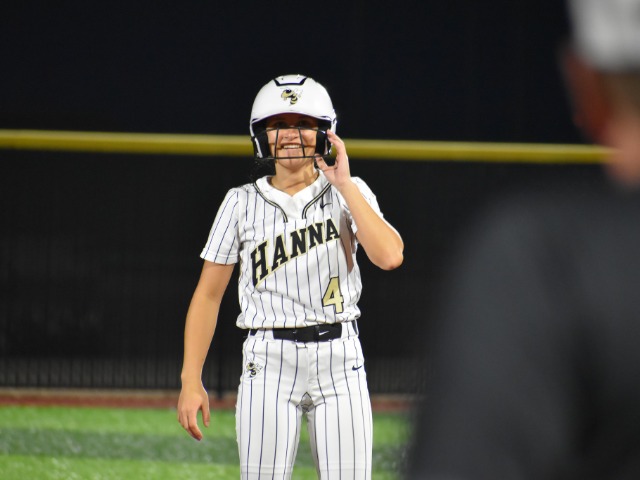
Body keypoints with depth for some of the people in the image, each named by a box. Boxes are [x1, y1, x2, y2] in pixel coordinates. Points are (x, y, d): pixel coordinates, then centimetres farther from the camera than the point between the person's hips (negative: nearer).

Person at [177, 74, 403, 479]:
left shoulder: (349, 194, 2)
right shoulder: (242, 203, 3)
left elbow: (389, 256, -16)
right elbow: (208, 295, 6)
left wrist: (344, 185, -13)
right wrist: (191, 381, -1)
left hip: (340, 360, 0)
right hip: (269, 365, 0)